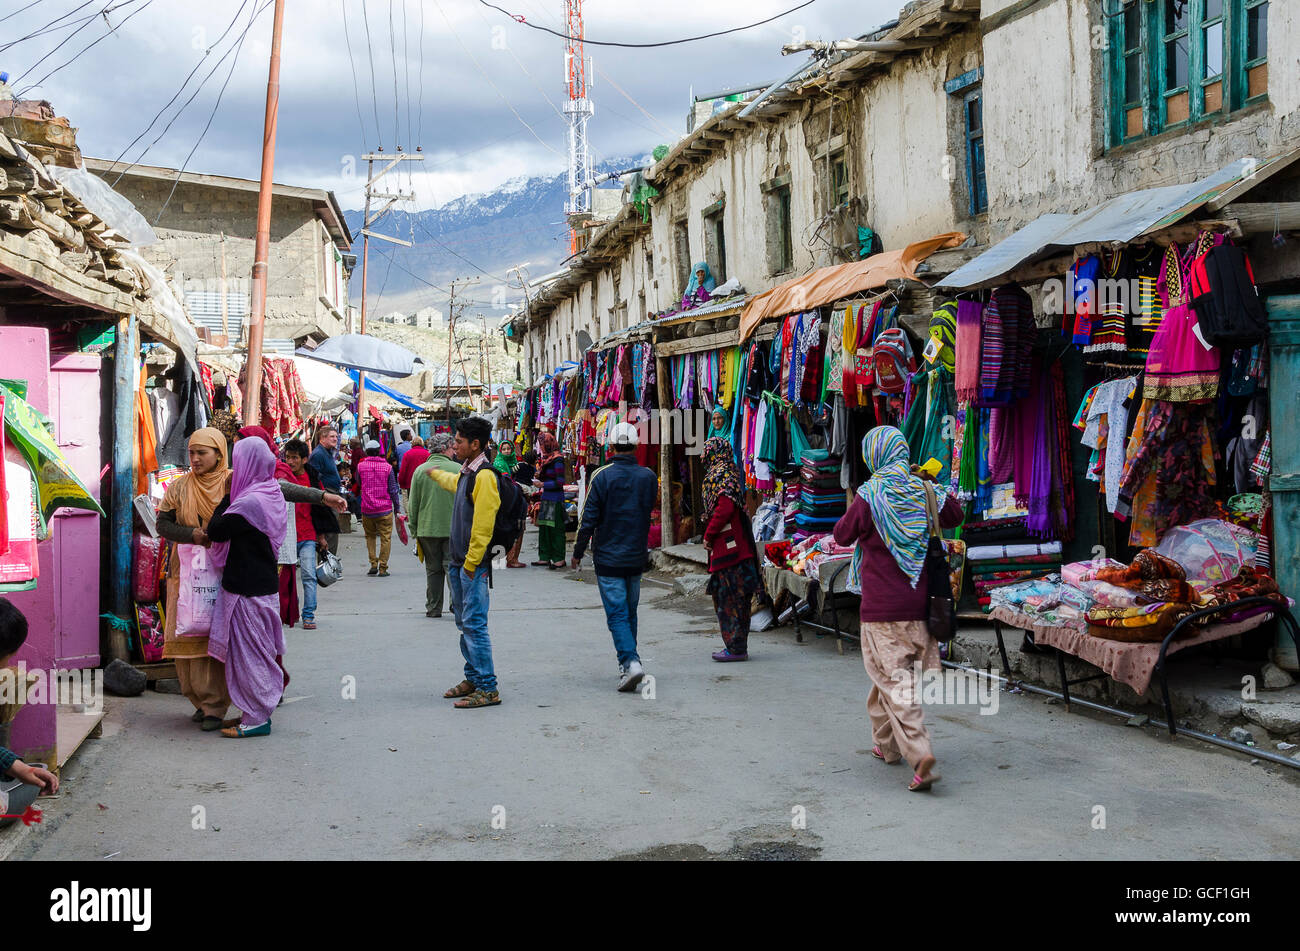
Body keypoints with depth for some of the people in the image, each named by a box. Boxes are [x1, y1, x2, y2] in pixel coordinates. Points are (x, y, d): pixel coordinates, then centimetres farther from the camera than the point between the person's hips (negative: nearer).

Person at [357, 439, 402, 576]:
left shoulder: (361, 466, 1)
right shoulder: (387, 467, -2)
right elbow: (393, 489, 0)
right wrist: (397, 508, 6)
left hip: (366, 509, 2)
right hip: (385, 509, -2)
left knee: (370, 536, 18)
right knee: (385, 538, 3)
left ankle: (373, 564, 9)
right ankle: (383, 568, -1)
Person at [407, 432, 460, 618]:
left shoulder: (420, 471, 1)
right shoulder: (458, 469, -4)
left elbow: (413, 505, 4)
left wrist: (414, 531, 11)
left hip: (427, 529, 2)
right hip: (453, 528, -2)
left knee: (433, 569, 10)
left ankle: (433, 608, 12)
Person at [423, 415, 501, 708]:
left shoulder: (484, 476, -17)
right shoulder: (465, 473, 14)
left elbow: (483, 526, -21)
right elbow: (453, 482, 42)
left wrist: (471, 564, -20)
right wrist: (435, 474, 62)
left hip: (474, 565, -10)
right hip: (459, 562, 10)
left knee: (474, 624, -10)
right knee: (464, 623, 15)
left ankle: (488, 689, -7)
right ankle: (473, 678, 25)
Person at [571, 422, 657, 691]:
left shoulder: (602, 476, -11)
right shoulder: (649, 477, 0)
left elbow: (589, 518, -9)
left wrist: (578, 552, 0)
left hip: (608, 558, -4)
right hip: (637, 558, 4)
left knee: (617, 614, -4)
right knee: (630, 612, 17)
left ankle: (630, 662, -19)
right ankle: (629, 661, 25)